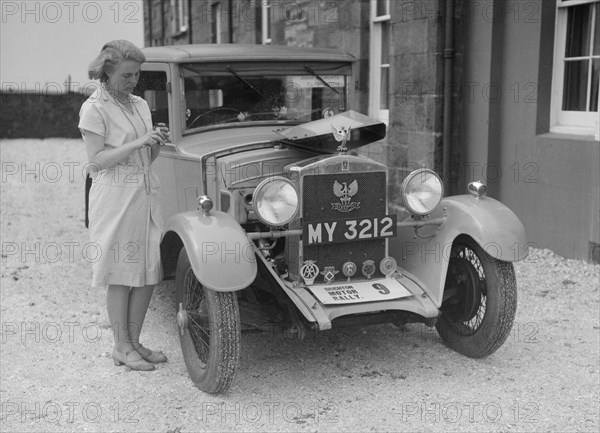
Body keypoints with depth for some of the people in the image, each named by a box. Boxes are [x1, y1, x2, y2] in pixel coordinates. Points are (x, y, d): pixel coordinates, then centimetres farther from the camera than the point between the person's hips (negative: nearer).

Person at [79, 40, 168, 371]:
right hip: (115, 195, -7)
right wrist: (138, 142, -18)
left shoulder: (140, 105, 14)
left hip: (145, 193, 7)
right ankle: (121, 347, 13)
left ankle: (134, 341, 21)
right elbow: (96, 160, -12)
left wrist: (158, 142, -4)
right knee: (121, 273, 0)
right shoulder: (94, 109, -6)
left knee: (149, 272, 7)